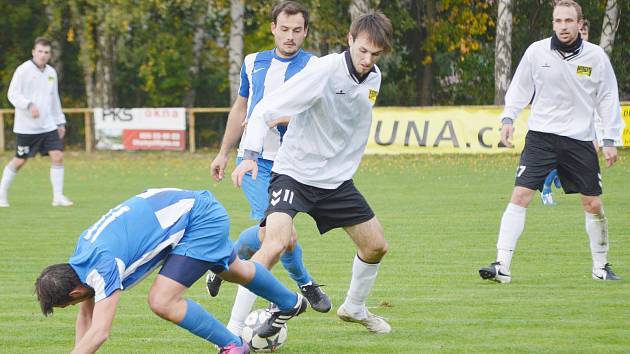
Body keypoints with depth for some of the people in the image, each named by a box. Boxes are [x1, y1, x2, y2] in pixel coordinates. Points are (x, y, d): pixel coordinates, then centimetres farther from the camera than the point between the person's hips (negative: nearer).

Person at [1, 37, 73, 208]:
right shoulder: (23, 70, -7)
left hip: (49, 126, 5)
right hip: (26, 127, -5)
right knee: (20, 160, 2)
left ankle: (58, 197, -2)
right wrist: (29, 105, -27)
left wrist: (60, 122, 19)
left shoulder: (51, 72, 13)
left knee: (57, 156, -7)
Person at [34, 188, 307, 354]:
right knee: (234, 271, 33)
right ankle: (292, 303, 63)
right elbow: (85, 316, 8)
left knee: (162, 302, -16)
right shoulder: (82, 256, -4)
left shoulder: (102, 266, -30)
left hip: (202, 220, -10)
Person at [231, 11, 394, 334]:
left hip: (336, 180, 7)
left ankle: (354, 307, 41)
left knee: (376, 246, 13)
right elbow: (266, 110, -23)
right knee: (276, 243, -27)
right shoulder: (324, 71, -22)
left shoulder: (373, 78, 0)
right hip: (294, 172, -7)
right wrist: (251, 155, -36)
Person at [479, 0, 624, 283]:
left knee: (593, 204, 5)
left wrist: (609, 140, 3)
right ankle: (502, 266, -13)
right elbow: (520, 87, 9)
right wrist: (508, 119, -3)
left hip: (580, 140, 1)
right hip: (541, 136, -1)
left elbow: (608, 98, 6)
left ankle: (601, 266, 24)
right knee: (520, 195, -13)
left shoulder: (595, 56, -2)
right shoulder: (537, 52, -4)